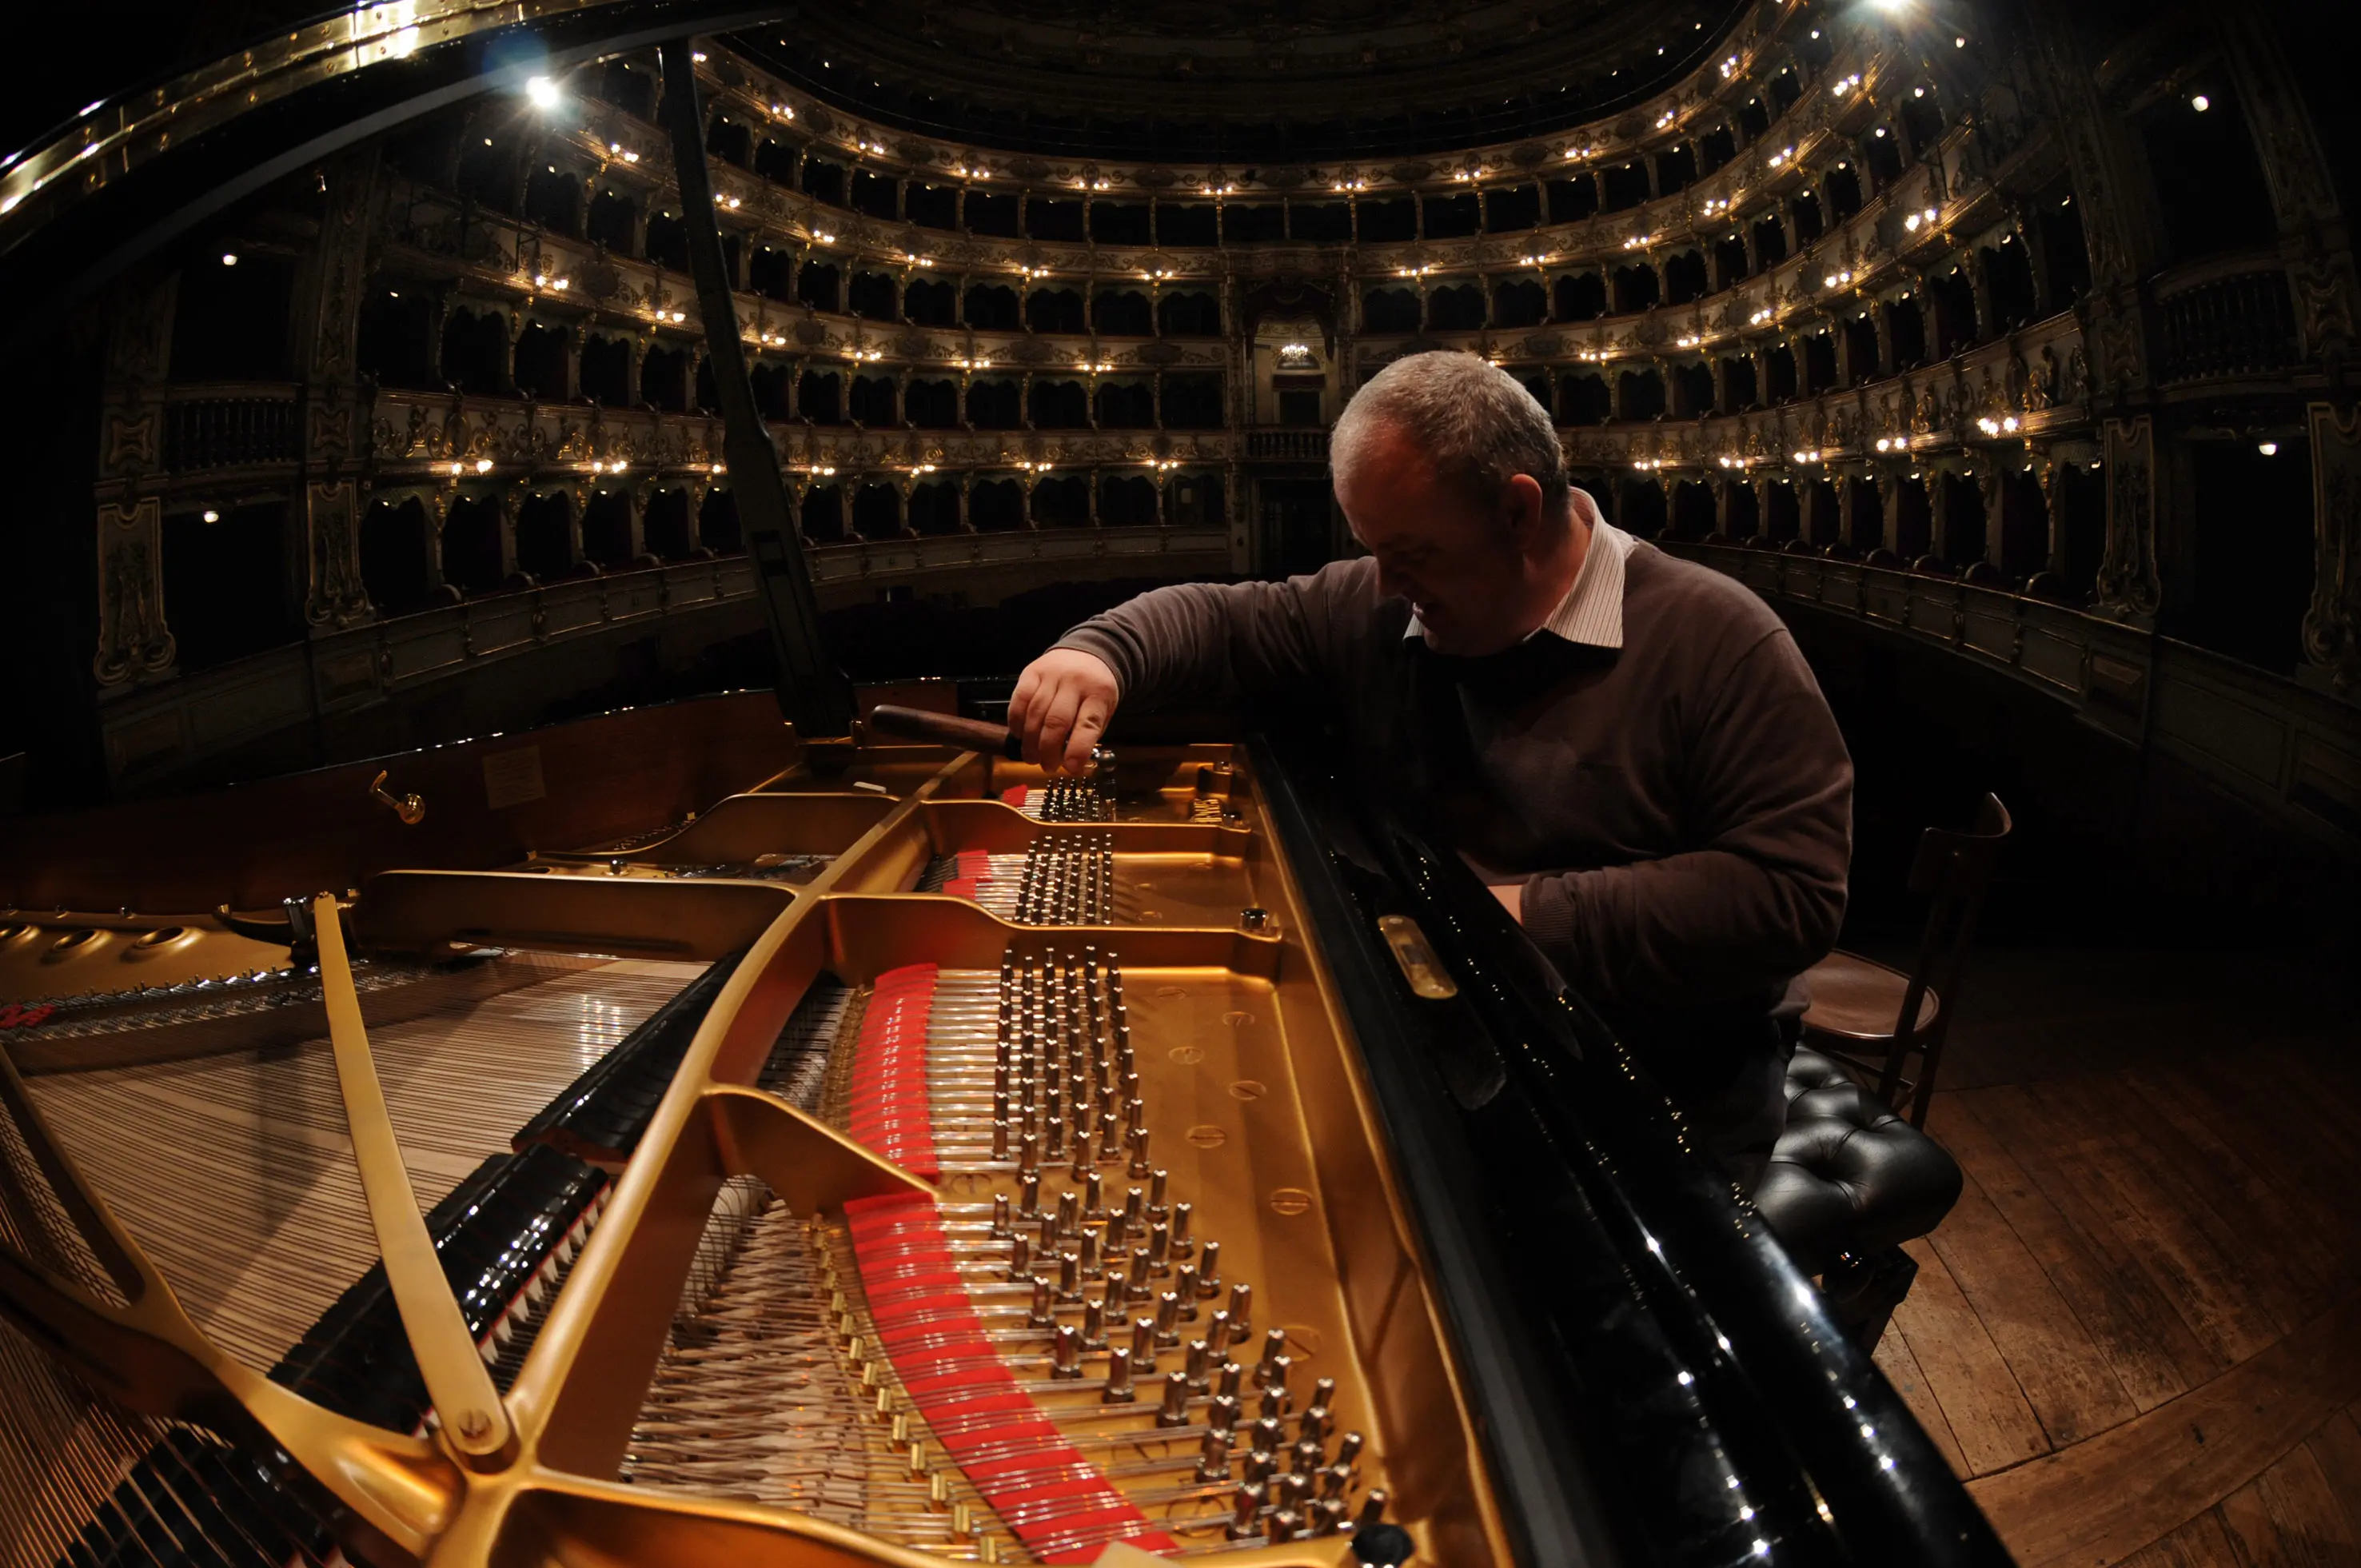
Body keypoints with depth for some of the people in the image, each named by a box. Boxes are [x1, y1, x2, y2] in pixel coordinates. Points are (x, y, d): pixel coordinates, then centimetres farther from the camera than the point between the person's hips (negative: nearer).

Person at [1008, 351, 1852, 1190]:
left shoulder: (1716, 642, -12)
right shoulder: (1375, 613, 4)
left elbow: (1794, 891, -18)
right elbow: (1220, 618, 15)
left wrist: (1531, 916, -21)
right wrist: (1101, 652, -8)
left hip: (1670, 1098, -4)